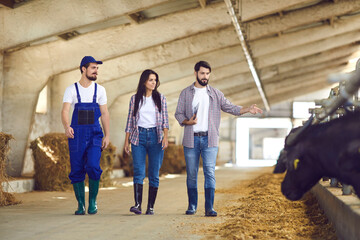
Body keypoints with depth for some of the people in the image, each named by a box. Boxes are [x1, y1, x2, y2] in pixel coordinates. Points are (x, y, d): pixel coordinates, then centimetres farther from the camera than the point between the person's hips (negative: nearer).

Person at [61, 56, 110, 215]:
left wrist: (107, 136, 3)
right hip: (76, 133, 0)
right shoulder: (71, 90, 1)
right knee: (77, 170, 0)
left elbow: (104, 114, 10)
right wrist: (66, 127, -31)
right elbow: (64, 111, -10)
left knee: (93, 166, -16)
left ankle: (93, 201, 0)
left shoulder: (99, 90, 8)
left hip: (95, 133, 1)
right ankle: (80, 205, 12)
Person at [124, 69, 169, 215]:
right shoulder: (135, 99, 8)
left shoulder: (160, 98, 8)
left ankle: (150, 207, 5)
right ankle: (137, 204, -19)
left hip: (155, 137, 0)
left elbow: (165, 120, 4)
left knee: (154, 174, 0)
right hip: (138, 137, 0)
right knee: (138, 172, -12)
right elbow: (130, 121, 11)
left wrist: (165, 136, -10)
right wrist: (126, 141, 6)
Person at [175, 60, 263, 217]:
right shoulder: (186, 93, 7)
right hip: (191, 139, 0)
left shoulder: (216, 94, 10)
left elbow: (230, 108, 7)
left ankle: (209, 208, -8)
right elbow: (178, 114, 6)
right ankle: (192, 206, 15)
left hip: (209, 139, 0)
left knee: (210, 173, -8)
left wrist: (248, 110, -8)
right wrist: (188, 122, -14)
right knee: (191, 173, 4)